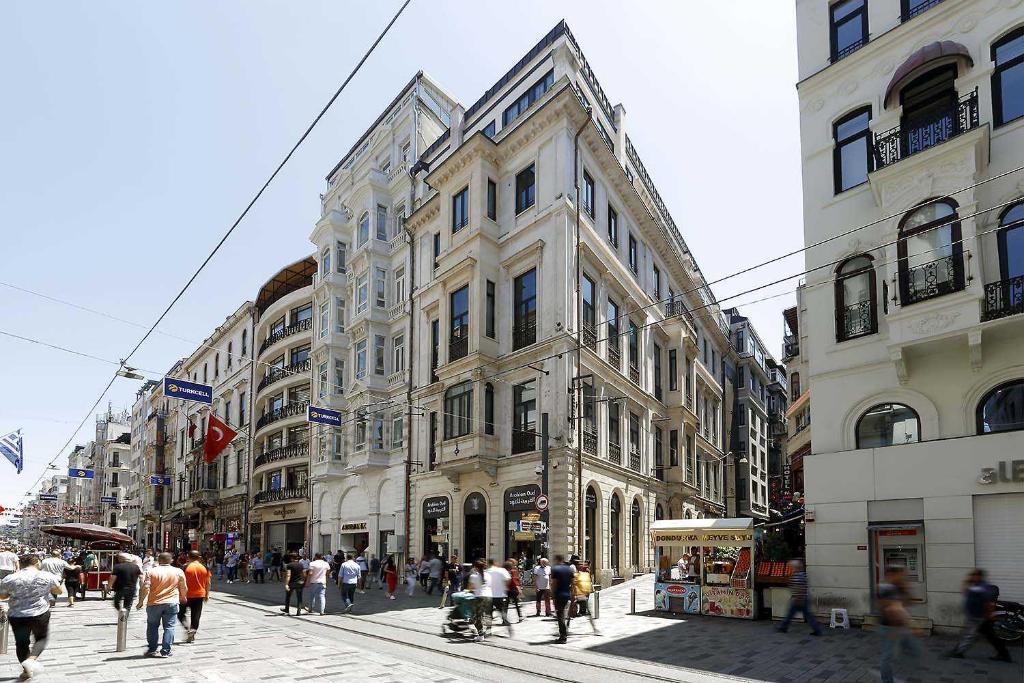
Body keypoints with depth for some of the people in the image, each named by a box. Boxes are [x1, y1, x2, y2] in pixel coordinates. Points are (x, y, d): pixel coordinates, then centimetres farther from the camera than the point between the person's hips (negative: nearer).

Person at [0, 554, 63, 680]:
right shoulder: (47, 576, -6)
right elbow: (58, 591, 6)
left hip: (17, 616, 1)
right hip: (40, 614, -1)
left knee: (21, 643, 15)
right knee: (41, 638, 18)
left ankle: (26, 670, 18)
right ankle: (32, 659, -3)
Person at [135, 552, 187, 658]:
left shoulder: (152, 572, -5)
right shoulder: (178, 572, 1)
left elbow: (145, 588, -10)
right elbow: (183, 589, 8)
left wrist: (141, 601, 0)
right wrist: (183, 599, 24)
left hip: (154, 603, -1)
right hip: (172, 603, 1)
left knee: (152, 626, 15)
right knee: (169, 627, 5)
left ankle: (152, 650, 19)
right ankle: (165, 651, 3)